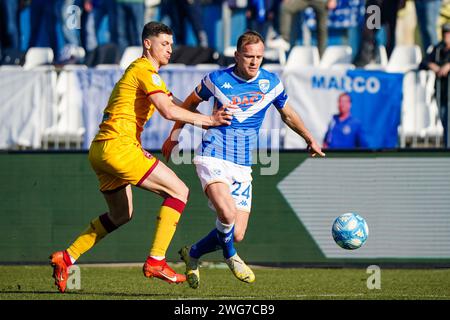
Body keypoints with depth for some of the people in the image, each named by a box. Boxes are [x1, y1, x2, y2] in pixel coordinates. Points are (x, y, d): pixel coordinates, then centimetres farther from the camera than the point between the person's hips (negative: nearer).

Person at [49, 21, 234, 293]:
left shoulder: (150, 74, 25)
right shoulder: (144, 71, -8)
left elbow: (178, 106, 24)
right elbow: (168, 111, -19)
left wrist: (211, 118, 12)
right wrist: (207, 120, -12)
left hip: (101, 150, 11)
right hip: (117, 146, -11)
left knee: (121, 216, 24)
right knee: (179, 191, -9)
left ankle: (66, 258, 21)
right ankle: (156, 261, -13)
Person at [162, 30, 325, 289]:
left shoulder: (271, 83, 0)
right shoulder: (218, 80, -8)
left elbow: (287, 114, 19)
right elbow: (190, 104, 11)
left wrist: (310, 140, 27)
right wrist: (174, 136, 17)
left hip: (242, 165, 4)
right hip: (213, 157, -4)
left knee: (236, 235, 0)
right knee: (227, 213, -29)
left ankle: (192, 255, 28)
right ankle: (231, 257, 2)